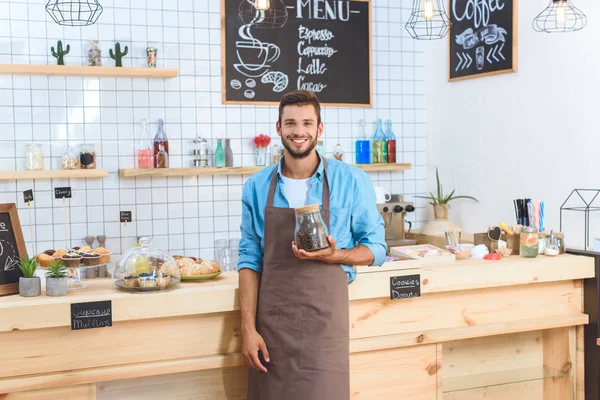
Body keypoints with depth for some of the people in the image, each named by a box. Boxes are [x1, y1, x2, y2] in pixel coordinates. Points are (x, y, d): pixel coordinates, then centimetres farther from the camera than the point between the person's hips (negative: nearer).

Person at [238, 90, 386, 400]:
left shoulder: (352, 182, -3)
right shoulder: (257, 187, 3)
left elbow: (375, 248, 4)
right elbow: (250, 258, 4)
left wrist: (335, 256, -16)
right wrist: (248, 328, -3)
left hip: (325, 316, -2)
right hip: (270, 318, 2)